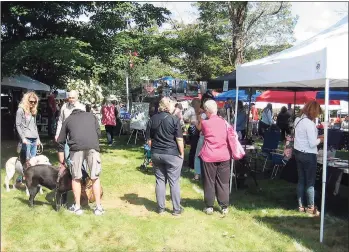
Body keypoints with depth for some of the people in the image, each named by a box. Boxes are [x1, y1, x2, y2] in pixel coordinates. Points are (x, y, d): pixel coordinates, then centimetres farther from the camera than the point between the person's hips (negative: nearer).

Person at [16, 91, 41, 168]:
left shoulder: (33, 111, 17)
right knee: (26, 160, -7)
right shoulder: (21, 110, -2)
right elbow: (18, 125, -6)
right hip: (26, 139, -6)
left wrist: (38, 138, 17)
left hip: (34, 139, 6)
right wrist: (23, 138, -14)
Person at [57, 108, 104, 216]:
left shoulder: (68, 120, 28)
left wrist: (62, 164, 30)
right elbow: (98, 132, 15)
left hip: (76, 146, -1)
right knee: (95, 177, 10)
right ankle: (98, 207, 13)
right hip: (93, 145, 1)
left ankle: (77, 207, 19)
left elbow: (60, 142, 26)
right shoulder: (91, 116, 31)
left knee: (76, 178, 13)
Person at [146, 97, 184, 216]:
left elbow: (149, 140, 6)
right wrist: (182, 153, -2)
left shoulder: (152, 119, 4)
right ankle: (176, 209, 12)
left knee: (160, 180, 11)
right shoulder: (174, 119, -11)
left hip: (156, 154, 4)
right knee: (174, 182, 4)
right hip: (172, 154, -4)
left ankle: (160, 208, 17)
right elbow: (179, 139, -12)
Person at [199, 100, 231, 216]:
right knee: (223, 183, 8)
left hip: (209, 156, -2)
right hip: (223, 155, 2)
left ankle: (209, 207, 13)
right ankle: (224, 207, 14)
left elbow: (199, 129, 17)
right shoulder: (223, 121, 6)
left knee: (209, 182, 7)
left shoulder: (204, 123, -3)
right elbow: (227, 137, 14)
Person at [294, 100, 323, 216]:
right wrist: (320, 139, -3)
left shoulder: (298, 120, 6)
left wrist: (316, 137, 8)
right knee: (310, 182, 3)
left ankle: (301, 206, 21)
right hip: (309, 155, -8)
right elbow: (312, 143, -21)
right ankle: (311, 208, 13)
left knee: (301, 180, 14)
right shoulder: (309, 123, -21)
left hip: (298, 153, 8)